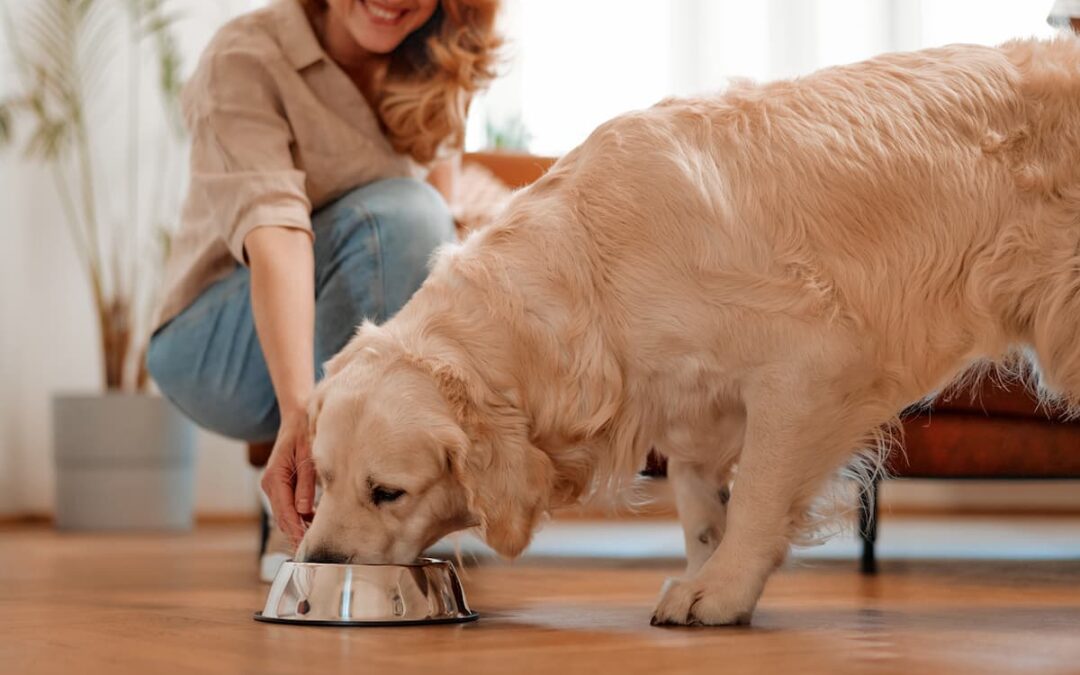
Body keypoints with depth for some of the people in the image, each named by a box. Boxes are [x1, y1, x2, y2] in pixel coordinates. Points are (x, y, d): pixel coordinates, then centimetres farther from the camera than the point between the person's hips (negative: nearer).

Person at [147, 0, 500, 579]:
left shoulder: (436, 69, 0)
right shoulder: (244, 58, -20)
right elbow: (275, 237, -34)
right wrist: (300, 412, -47)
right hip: (217, 348, -6)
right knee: (398, 213, -32)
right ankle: (304, 522, -28)